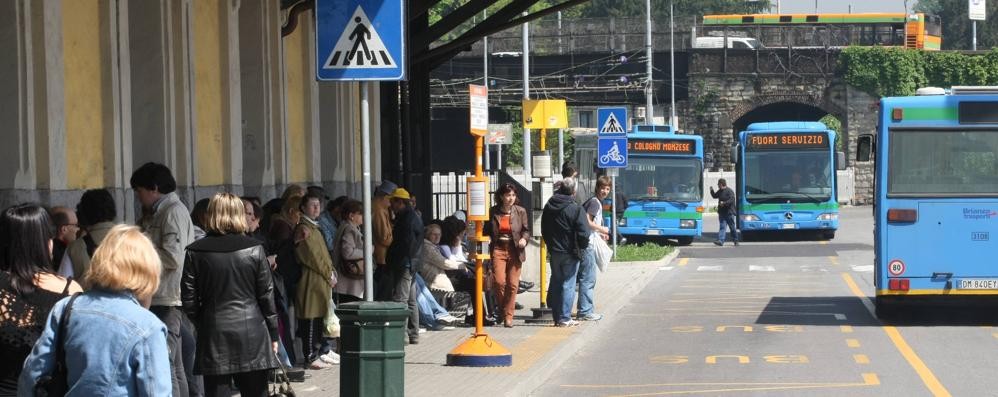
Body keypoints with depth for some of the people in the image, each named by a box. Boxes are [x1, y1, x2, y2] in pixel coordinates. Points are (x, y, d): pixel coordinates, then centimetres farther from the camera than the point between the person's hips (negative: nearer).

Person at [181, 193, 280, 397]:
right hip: (251, 334, 0)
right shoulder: (254, 250, -2)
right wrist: (273, 334, 10)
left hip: (214, 336, 0)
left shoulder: (195, 253, -3)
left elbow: (189, 300, -1)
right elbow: (266, 295, 1)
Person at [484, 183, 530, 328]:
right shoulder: (493, 212, 3)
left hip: (514, 250, 1)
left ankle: (508, 316, 9)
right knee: (500, 282, -12)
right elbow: (487, 231, 12)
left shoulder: (520, 211, 3)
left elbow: (526, 230, 10)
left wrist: (524, 239, -11)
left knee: (513, 284, 0)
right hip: (498, 250, 0)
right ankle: (502, 312, 10)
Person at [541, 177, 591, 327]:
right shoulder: (576, 209, -14)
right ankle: (564, 318, -1)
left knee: (555, 284, 13)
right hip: (570, 253, -6)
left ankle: (557, 317, 17)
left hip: (554, 251, 6)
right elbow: (583, 233, -17)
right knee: (568, 285, 0)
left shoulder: (548, 207, 6)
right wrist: (582, 247, 0)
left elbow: (544, 230, 15)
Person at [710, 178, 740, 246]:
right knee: (722, 227, -3)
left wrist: (724, 203, -26)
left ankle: (735, 240, 19)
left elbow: (731, 200, -20)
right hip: (722, 212, 6)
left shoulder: (729, 191, -11)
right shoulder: (720, 191, 14)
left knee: (732, 227, 5)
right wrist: (712, 190, 11)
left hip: (729, 212, -6)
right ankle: (720, 240, -12)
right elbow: (714, 196, 26)